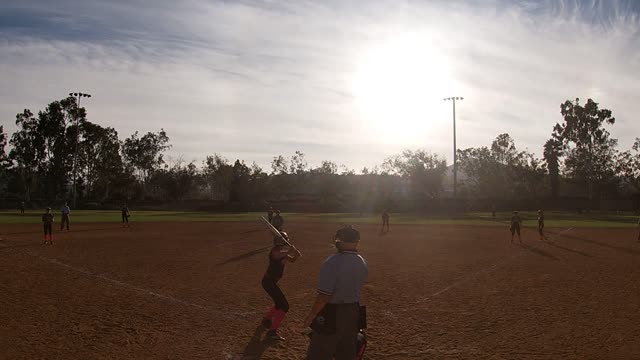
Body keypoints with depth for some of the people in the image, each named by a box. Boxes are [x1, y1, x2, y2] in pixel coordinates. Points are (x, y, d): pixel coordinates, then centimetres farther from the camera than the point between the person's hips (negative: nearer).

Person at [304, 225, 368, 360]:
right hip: (354, 312, 7)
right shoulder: (363, 263, 0)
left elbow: (324, 296, -22)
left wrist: (311, 315, -10)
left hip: (332, 313, -7)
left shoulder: (332, 262, -22)